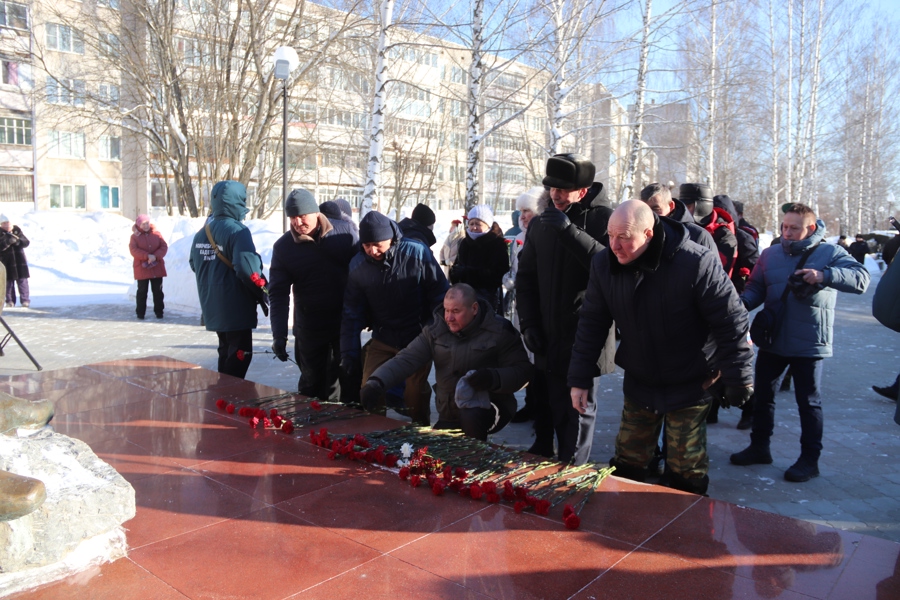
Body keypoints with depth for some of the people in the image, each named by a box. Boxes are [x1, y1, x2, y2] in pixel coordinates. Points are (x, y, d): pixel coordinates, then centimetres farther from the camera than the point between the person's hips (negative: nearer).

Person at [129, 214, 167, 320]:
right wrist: (147, 256, -22)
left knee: (158, 290, 6)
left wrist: (155, 256, -18)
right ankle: (140, 313, 12)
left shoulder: (156, 234, 5)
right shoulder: (135, 236, 1)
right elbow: (133, 250, -10)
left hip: (157, 268, 1)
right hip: (142, 268, -1)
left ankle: (159, 311, 14)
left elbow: (164, 247, -2)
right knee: (142, 291, 4)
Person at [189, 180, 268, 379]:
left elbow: (194, 265, 17)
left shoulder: (201, 233, 6)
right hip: (236, 308, -8)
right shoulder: (237, 230, -18)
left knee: (226, 353, 21)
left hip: (213, 308, 8)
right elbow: (247, 268, -27)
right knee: (239, 356, 2)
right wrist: (261, 292, -13)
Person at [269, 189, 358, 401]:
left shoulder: (344, 231, -7)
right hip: (309, 327, 1)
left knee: (349, 382, 10)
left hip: (346, 322, 0)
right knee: (312, 384, 14)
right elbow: (278, 294, -7)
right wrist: (279, 334, -14)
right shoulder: (283, 247, -6)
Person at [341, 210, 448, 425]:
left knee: (416, 395, -2)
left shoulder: (417, 254, -16)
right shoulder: (358, 265, -7)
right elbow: (352, 313, 0)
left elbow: (440, 297, -8)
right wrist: (349, 354, -4)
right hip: (382, 340, 3)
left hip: (418, 339, -3)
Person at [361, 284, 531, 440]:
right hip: (449, 414, 5)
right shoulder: (436, 329, -3)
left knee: (471, 416, -35)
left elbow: (522, 369, -11)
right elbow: (406, 359, -11)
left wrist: (493, 378, -31)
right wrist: (377, 382, -28)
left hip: (489, 405, -5)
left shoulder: (499, 330, -12)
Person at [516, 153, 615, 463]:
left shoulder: (603, 218, -6)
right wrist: (528, 323, 5)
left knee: (578, 407, 3)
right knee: (554, 405, 12)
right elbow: (526, 277, 13)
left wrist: (569, 230, -25)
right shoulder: (540, 222, 9)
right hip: (549, 336, 4)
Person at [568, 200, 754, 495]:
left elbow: (731, 324, -18)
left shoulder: (698, 264, -25)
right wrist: (580, 379, -2)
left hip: (690, 385, -4)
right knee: (626, 463, 14)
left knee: (686, 471, 6)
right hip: (639, 382, 4)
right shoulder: (604, 264, -10)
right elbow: (591, 323, -2)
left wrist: (737, 382, -13)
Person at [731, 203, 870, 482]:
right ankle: (759, 446, 31)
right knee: (762, 395, 15)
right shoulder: (770, 254, 5)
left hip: (808, 344, -4)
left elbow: (861, 278, -18)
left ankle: (809, 459, 21)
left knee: (808, 402, 7)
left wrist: (824, 276, -33)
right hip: (771, 340, 4)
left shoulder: (830, 253, -6)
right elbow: (756, 288, 4)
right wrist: (744, 301, -18)